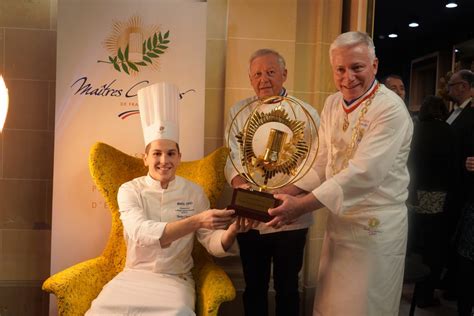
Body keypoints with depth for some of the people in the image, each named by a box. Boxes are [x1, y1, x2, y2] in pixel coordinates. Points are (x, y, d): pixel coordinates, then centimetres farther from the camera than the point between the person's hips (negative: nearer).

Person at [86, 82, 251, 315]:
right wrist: (195, 222, -36)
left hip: (176, 278, 0)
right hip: (135, 274, 0)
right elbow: (141, 233, -23)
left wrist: (230, 233, -28)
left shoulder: (194, 193, 0)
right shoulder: (130, 190, -5)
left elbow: (213, 244, -5)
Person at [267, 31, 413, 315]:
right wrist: (291, 196, -8)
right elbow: (321, 163, 6)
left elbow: (364, 173, -26)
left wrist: (303, 205, -29)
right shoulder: (332, 104, 5)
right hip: (338, 220, 7)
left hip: (376, 227, -6)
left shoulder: (391, 109, -17)